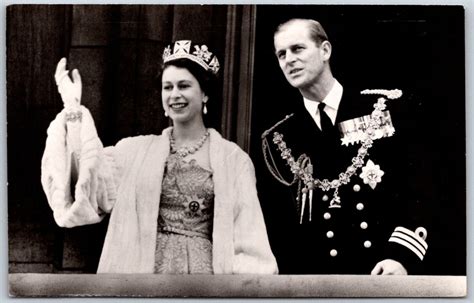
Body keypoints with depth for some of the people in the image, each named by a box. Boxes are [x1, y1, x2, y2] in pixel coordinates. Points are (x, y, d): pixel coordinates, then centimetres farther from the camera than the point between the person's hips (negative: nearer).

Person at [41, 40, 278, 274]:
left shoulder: (234, 159, 1)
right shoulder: (136, 150, 7)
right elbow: (90, 183, -8)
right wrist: (73, 109, -11)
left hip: (203, 266, -1)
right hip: (144, 266, 1)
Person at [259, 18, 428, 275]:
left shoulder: (386, 108, 3)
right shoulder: (277, 140, 8)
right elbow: (274, 225, 8)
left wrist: (402, 254, -13)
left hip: (387, 272, -1)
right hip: (315, 280, 2)